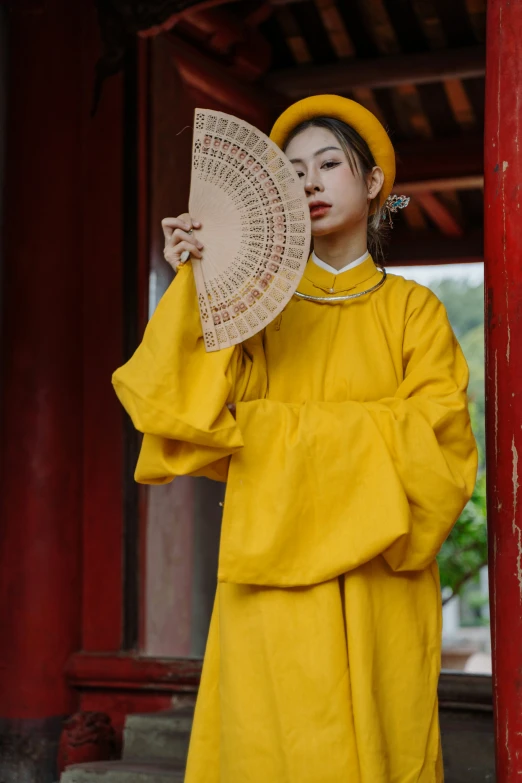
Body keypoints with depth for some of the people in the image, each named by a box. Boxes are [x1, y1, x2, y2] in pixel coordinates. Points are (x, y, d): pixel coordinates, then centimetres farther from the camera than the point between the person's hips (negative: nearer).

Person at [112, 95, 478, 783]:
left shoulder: (412, 309, 12)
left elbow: (434, 436, -2)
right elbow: (199, 417, -2)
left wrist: (279, 427, -6)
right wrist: (195, 287, -8)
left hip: (380, 590, 0)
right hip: (275, 582, 0)